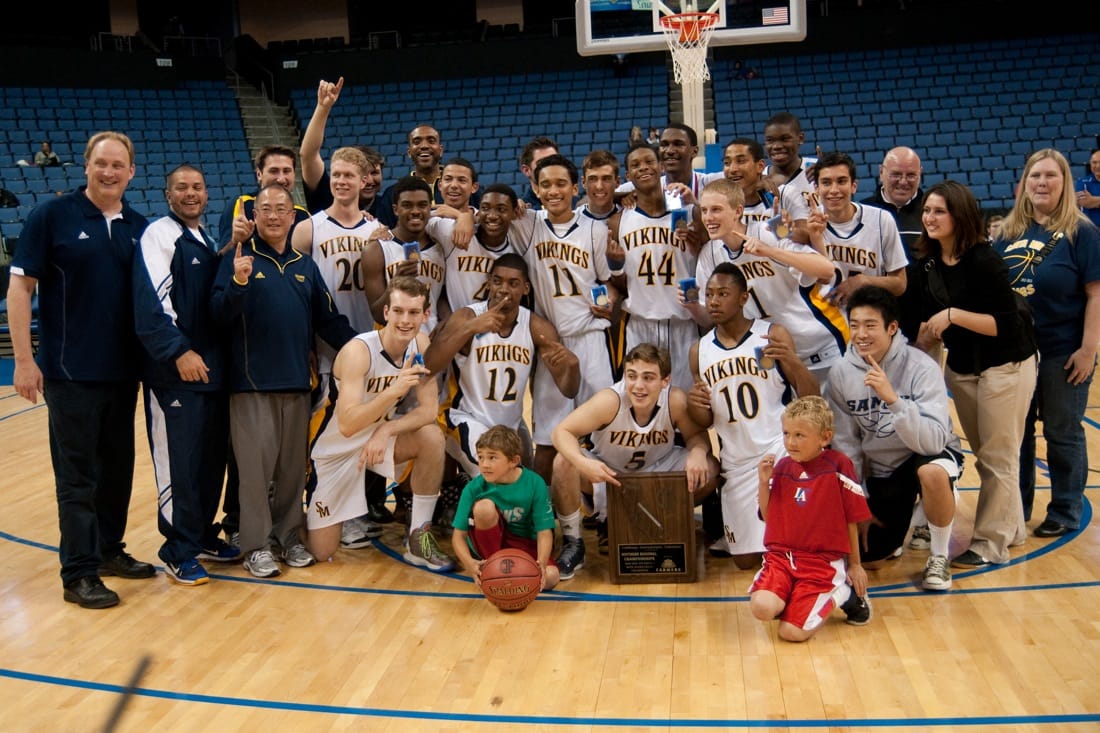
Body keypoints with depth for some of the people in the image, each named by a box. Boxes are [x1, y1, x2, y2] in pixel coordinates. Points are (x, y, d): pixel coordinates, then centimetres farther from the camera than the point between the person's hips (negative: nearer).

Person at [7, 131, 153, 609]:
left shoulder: (139, 227, 7)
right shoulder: (52, 215, -5)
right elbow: (20, 286, -6)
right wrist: (23, 359, -11)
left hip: (124, 371, 5)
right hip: (71, 371, -5)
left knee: (119, 466, 14)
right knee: (77, 475, 1)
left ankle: (109, 550, 30)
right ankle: (79, 573, 10)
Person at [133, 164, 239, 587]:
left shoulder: (209, 242, 19)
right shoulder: (159, 236, -6)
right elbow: (152, 303, -16)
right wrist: (179, 351, -22)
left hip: (213, 369, 8)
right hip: (175, 372, -8)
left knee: (213, 458, 12)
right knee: (179, 464, -5)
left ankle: (204, 535, 25)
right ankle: (179, 553, 5)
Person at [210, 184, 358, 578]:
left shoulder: (305, 263, 12)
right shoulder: (240, 257, -1)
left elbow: (327, 317, 14)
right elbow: (219, 315, -9)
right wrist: (238, 282, -26)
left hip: (297, 381, 4)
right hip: (252, 381, -4)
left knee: (293, 464, 10)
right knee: (256, 463, -2)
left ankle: (288, 535, 23)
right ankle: (256, 545, 8)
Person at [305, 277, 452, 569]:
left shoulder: (421, 345, -11)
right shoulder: (358, 350, -28)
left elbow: (428, 410, -13)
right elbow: (347, 425, -35)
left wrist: (387, 430, -30)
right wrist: (393, 391, -46)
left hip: (381, 437, 4)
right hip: (337, 448, -4)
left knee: (432, 437, -27)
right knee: (320, 552, -4)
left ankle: (419, 539, -12)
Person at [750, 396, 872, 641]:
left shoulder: (838, 466, -7)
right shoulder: (782, 466, 6)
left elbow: (851, 519, 2)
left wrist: (854, 564, 10)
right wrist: (764, 482, -4)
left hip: (822, 561, -3)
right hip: (781, 555, 3)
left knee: (792, 632, -14)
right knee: (762, 607, -26)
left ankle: (842, 594, 11)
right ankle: (792, 595, 9)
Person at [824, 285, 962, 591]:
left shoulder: (921, 367, -23)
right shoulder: (841, 375, -11)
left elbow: (934, 441, -34)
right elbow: (845, 443, -2)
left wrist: (893, 399, -46)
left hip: (931, 455, -4)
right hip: (881, 468, 4)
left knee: (932, 472, -39)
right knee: (868, 557, -2)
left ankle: (939, 556, -12)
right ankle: (904, 518, 31)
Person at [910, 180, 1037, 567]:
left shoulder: (983, 260, -20)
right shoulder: (929, 265, 0)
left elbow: (1005, 323, -23)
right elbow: (930, 322, 9)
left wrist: (953, 315, -29)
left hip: (1005, 366, -7)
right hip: (961, 367, 7)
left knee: (998, 457, 1)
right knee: (983, 454, 15)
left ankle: (991, 543, 11)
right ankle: (1011, 527, 31)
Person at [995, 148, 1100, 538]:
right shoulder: (1009, 231, 5)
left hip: (1063, 353, -4)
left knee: (1062, 434, 8)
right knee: (1015, 432, 13)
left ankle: (1065, 512, 24)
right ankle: (1016, 508, 28)